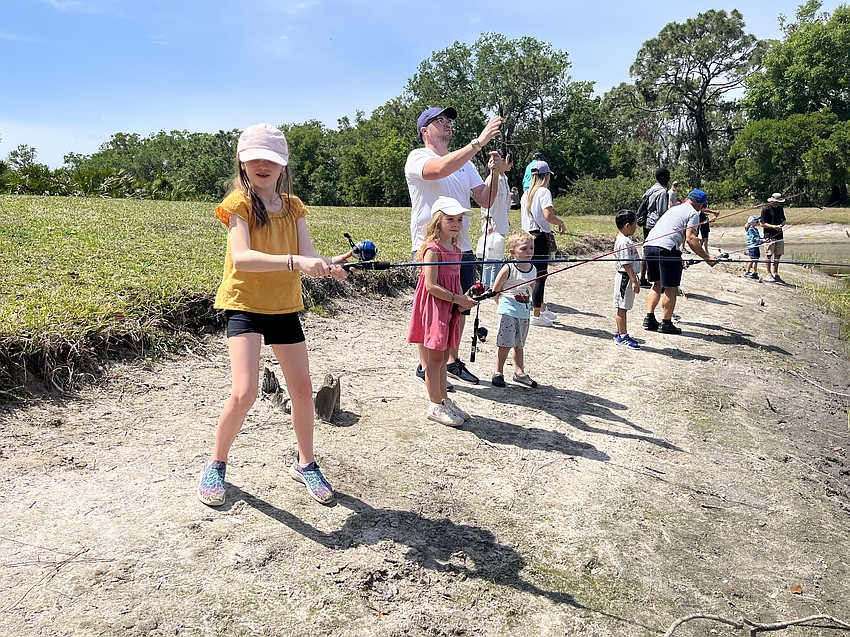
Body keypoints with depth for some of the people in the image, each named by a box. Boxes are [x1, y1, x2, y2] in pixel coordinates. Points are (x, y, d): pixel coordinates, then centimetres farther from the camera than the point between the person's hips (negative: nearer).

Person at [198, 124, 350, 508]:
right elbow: (240, 258, -27)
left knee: (302, 388, 8)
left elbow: (307, 256, -8)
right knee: (244, 392, -15)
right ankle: (216, 464, 12)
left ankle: (306, 464, 29)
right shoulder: (239, 202, -10)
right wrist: (294, 261, -41)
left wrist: (327, 265, -32)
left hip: (284, 306, 5)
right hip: (244, 304, -5)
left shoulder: (292, 205, 5)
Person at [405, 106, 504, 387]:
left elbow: (484, 200, 9)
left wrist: (494, 173, -9)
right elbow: (440, 169, -28)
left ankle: (453, 361, 27)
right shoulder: (417, 157, -4)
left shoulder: (465, 162, 16)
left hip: (461, 247, 7)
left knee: (460, 307, 13)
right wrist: (479, 141, -29)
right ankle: (424, 367, 12)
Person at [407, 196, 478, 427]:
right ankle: (436, 406, 9)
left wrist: (463, 300, -1)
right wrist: (457, 299, -18)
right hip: (434, 307, -8)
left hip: (450, 308, 8)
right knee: (435, 357, 0)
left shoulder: (455, 250, 12)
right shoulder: (433, 249, -14)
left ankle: (444, 400, 26)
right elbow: (431, 285, -20)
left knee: (443, 356, 16)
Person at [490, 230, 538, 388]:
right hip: (508, 311, -6)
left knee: (519, 344, 15)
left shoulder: (533, 269, 3)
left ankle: (519, 372, 25)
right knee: (505, 343, -4)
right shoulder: (508, 269, -14)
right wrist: (502, 305, -3)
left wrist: (529, 304, 13)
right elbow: (495, 290, -7)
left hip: (524, 312, 6)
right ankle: (498, 373, 8)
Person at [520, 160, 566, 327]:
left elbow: (522, 214, 18)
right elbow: (548, 215, -24)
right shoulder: (544, 191, -10)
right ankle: (536, 315, -1)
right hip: (541, 237, -8)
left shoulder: (526, 193, 13)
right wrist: (561, 223, -7)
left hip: (528, 236, 8)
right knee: (540, 275, -3)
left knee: (537, 274, 17)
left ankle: (541, 308, 28)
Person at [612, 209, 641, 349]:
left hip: (629, 277, 10)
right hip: (625, 277, -10)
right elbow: (626, 264, -22)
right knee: (622, 307, -2)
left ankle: (621, 334, 22)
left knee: (624, 307, 15)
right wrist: (634, 281, -22)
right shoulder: (623, 241, -19)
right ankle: (623, 336, 4)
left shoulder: (627, 239, 13)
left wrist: (635, 279, 22)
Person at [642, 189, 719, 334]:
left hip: (648, 245, 7)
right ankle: (666, 324, 9)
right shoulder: (693, 213, 7)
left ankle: (649, 319, 17)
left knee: (657, 283, 20)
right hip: (666, 248, -7)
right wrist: (707, 258, -5)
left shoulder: (673, 208, 31)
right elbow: (690, 238, -6)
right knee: (671, 287, 4)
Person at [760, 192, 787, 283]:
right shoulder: (766, 209, -7)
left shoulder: (780, 208, 14)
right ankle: (769, 274, 0)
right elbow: (763, 224, -9)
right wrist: (774, 226, -18)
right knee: (768, 255, -5)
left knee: (778, 255, 8)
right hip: (769, 235, -7)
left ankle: (775, 274, 15)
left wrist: (781, 225, -2)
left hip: (779, 235, 7)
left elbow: (783, 220, 21)